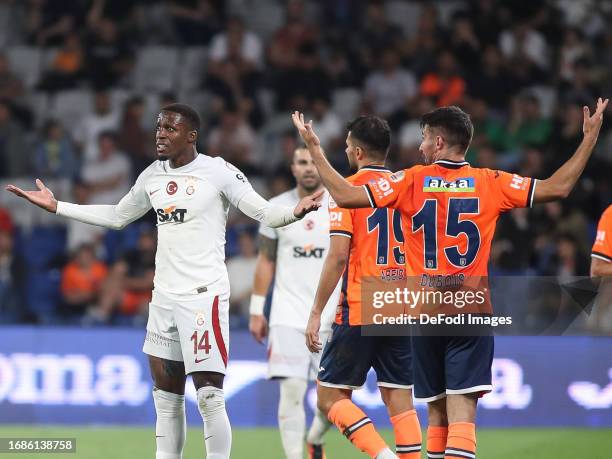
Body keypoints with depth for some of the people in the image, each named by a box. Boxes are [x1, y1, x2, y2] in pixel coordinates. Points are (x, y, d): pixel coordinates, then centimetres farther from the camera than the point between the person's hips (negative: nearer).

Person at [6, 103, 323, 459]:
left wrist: (295, 213, -33)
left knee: (210, 397, -10)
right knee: (166, 397, 9)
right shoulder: (153, 176, 12)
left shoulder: (218, 172, -8)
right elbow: (117, 217, 27)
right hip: (164, 296, 7)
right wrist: (56, 207, 27)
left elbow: (264, 213, -11)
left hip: (204, 294, -7)